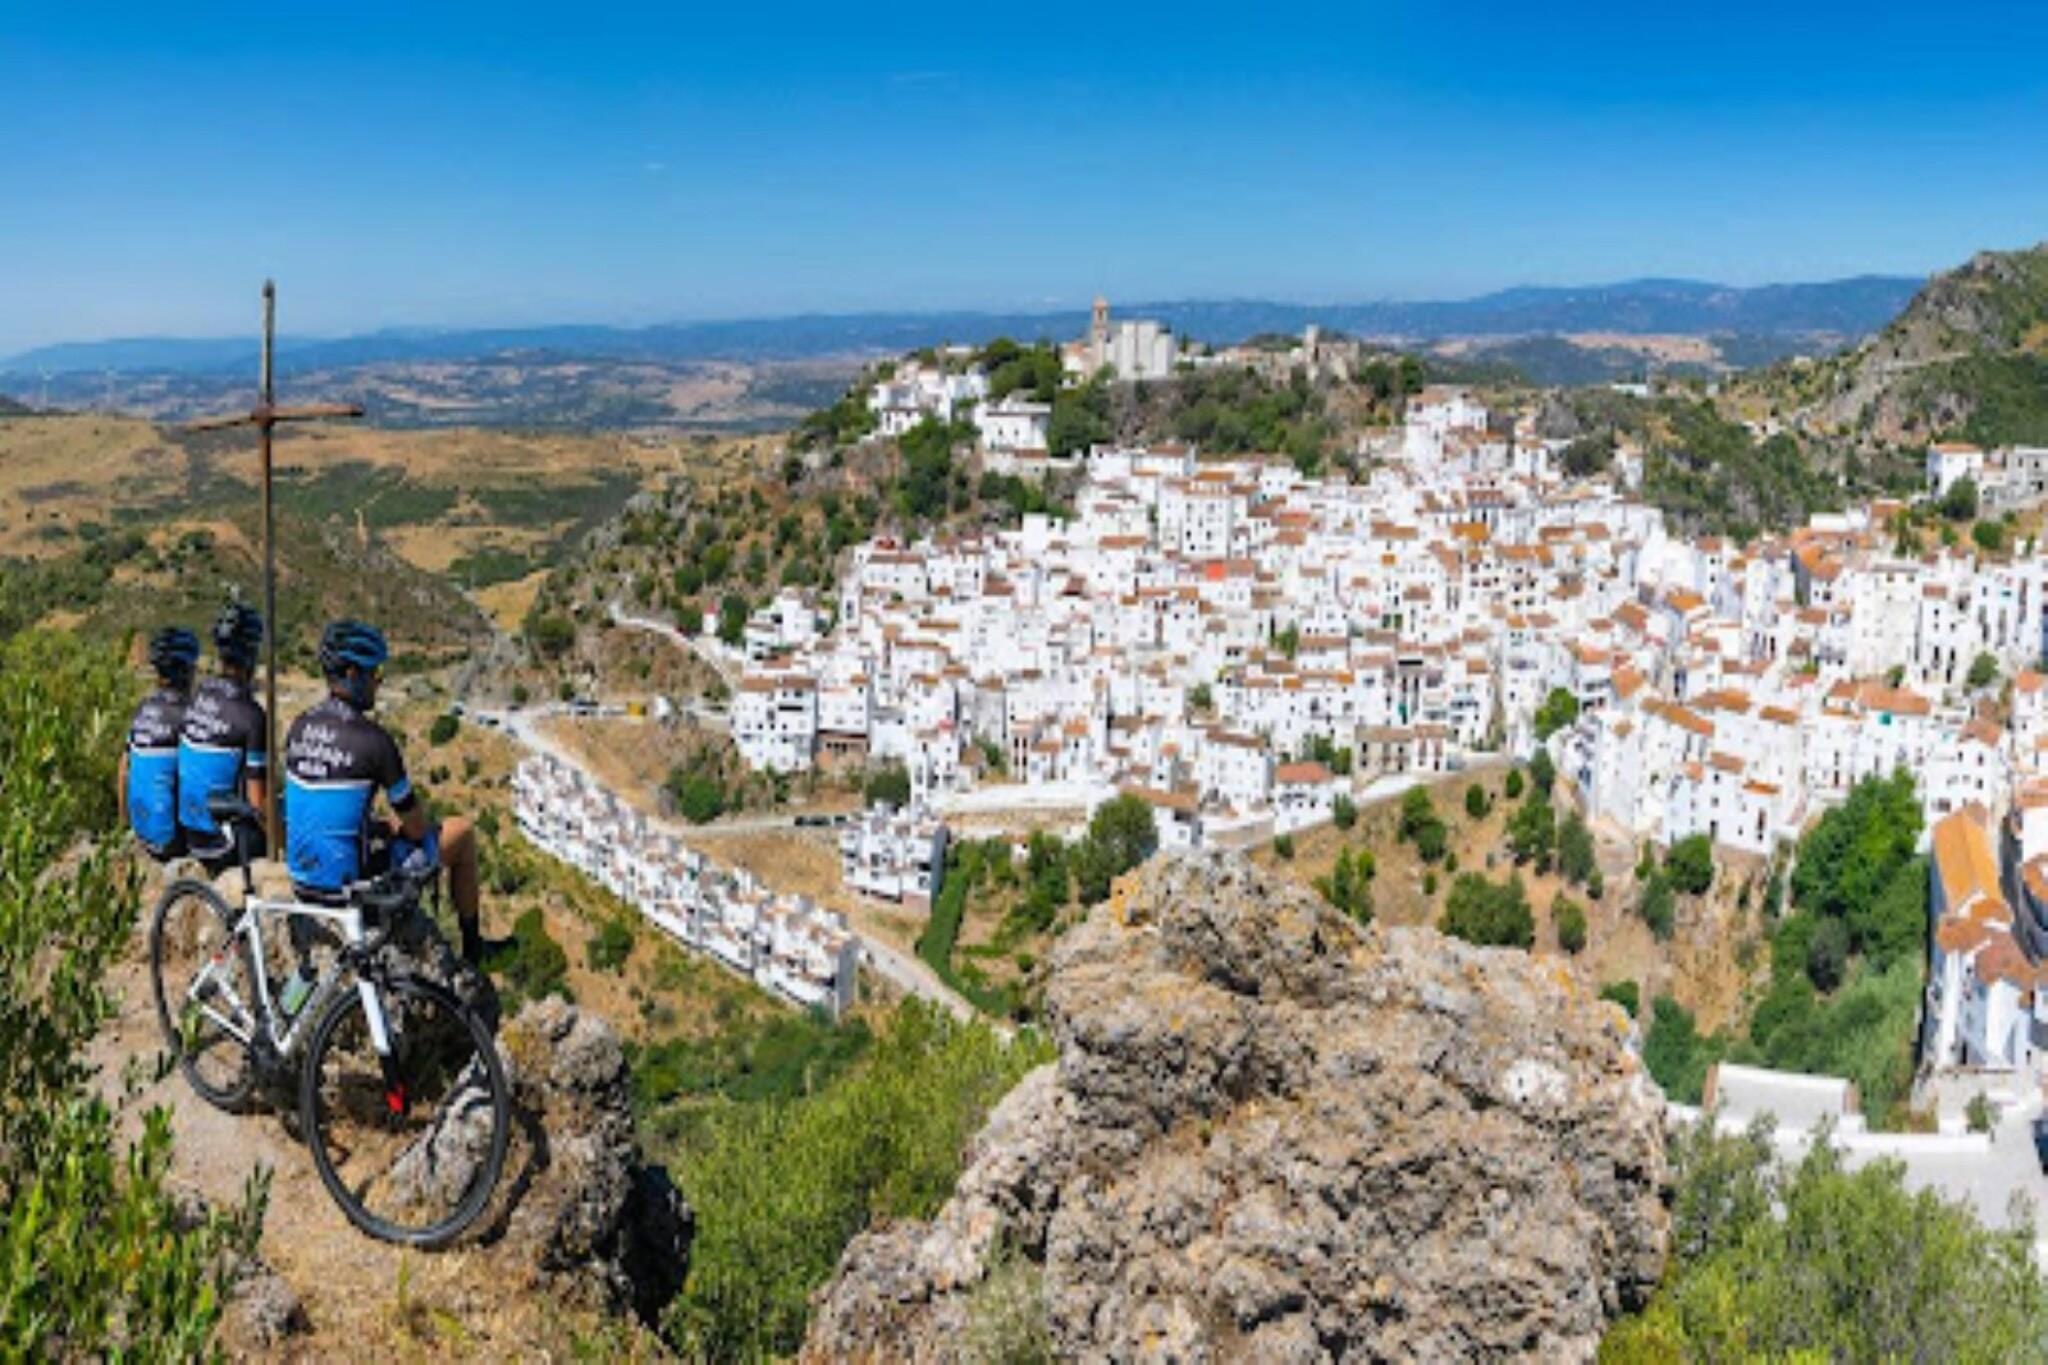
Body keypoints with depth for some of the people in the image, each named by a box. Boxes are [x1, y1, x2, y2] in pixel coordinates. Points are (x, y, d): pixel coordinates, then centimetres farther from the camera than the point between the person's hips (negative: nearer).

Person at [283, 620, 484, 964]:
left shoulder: (299, 729, 1)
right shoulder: (373, 739, -20)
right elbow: (417, 828, -11)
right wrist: (404, 827, 12)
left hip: (302, 882, 7)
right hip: (351, 882, -7)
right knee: (462, 832, 12)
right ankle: (472, 947, 25)